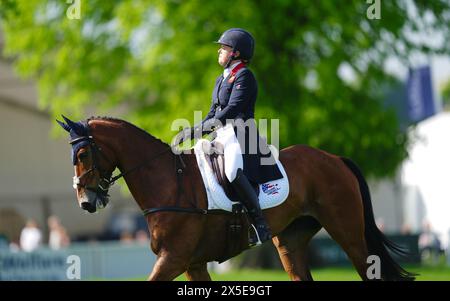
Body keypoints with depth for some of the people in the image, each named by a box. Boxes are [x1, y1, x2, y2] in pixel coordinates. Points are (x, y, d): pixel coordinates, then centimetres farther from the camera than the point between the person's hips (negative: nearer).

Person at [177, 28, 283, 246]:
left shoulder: (244, 76, -5)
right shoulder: (221, 80, 24)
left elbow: (233, 109, -16)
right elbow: (214, 113, 23)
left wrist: (201, 128, -20)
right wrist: (193, 132, 7)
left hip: (240, 136, -11)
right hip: (223, 137, 11)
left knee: (234, 172, -35)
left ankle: (260, 225, -32)